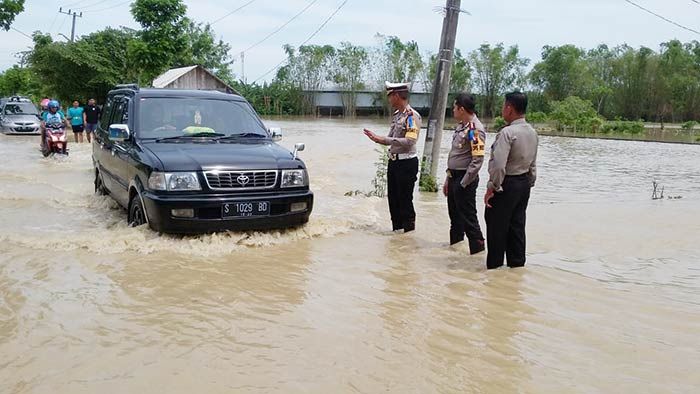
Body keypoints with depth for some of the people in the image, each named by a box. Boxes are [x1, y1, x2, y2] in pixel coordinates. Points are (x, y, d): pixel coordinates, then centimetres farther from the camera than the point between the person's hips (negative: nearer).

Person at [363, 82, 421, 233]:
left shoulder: (412, 116, -15)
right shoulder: (396, 115, 12)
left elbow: (409, 141, -25)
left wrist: (383, 139, -26)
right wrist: (377, 138, 0)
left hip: (406, 163, -9)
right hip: (393, 162, 9)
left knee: (405, 200, 0)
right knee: (393, 198, 15)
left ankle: (408, 230, 12)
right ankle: (396, 229, 27)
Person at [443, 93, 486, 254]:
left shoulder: (475, 129, -18)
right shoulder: (461, 126, 11)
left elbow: (477, 160, -22)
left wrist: (464, 183, -19)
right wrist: (448, 179, 17)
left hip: (465, 179, -9)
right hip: (454, 177, 9)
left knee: (468, 218, -4)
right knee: (455, 217, 19)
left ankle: (478, 252, 5)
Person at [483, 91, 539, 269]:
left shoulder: (508, 132, -19)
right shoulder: (532, 132, 7)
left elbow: (498, 164, -26)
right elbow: (533, 163, 13)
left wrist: (492, 187, -18)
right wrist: (529, 183, 20)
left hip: (506, 184, -8)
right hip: (524, 184, 8)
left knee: (497, 227, 2)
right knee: (517, 226, 15)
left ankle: (494, 265, 9)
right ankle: (517, 263, 23)